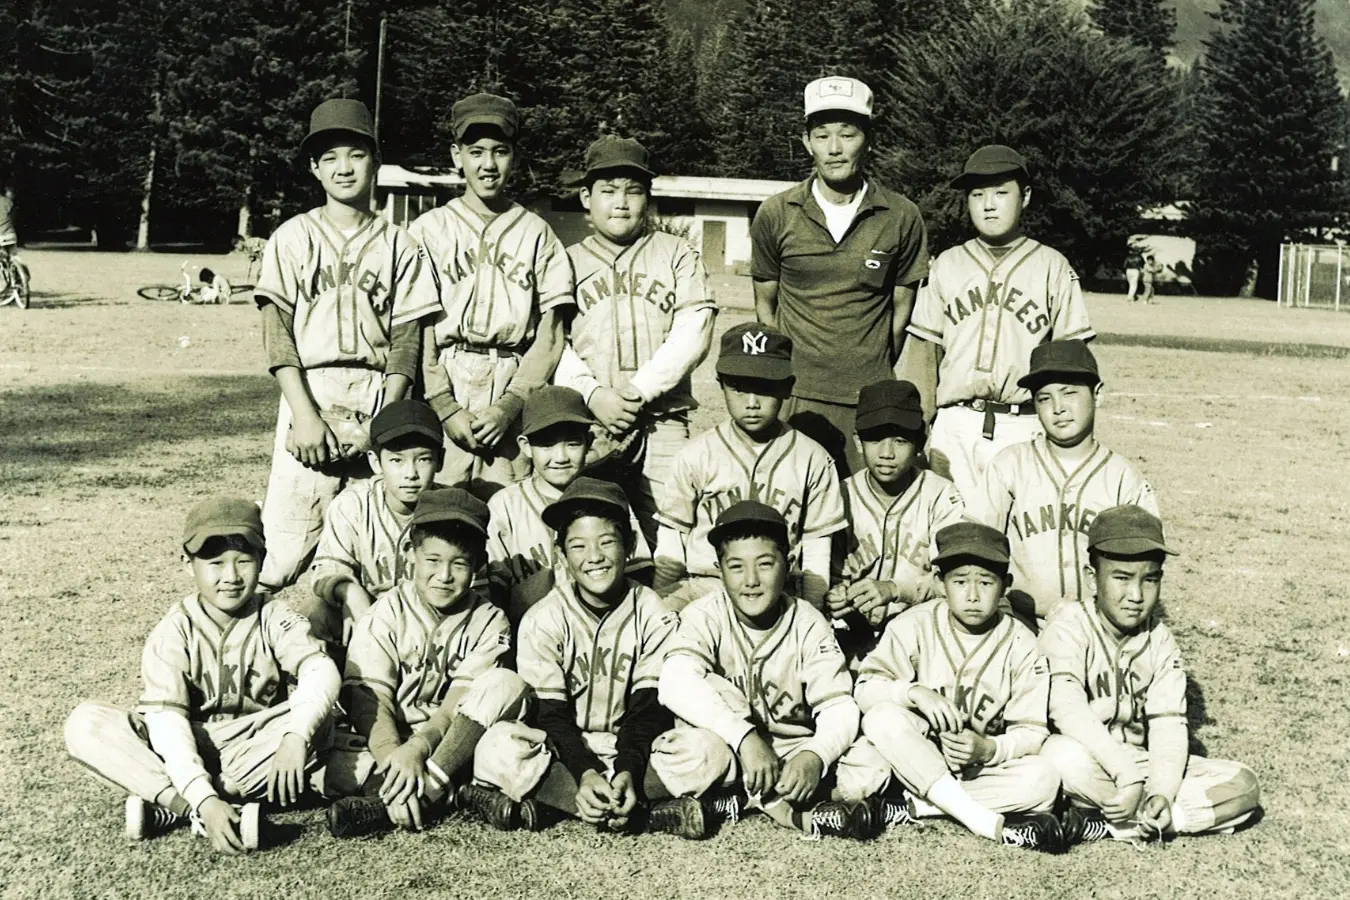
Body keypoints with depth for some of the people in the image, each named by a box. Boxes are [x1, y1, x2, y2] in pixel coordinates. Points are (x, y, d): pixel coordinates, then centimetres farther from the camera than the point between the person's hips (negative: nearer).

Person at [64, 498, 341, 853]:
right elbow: (165, 720, -20)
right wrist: (204, 800, -34)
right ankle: (198, 809, -31)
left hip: (255, 751, 0)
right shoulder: (172, 633, -10)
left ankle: (172, 808, -26)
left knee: (317, 720, -31)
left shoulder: (275, 620, -8)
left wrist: (295, 737, -46)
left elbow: (321, 671, -26)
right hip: (186, 752, 0)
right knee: (85, 724, -22)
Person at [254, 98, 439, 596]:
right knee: (289, 540, -7)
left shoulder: (397, 243, 10)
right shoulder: (293, 238, 8)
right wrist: (304, 414, -11)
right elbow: (277, 331, 1)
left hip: (378, 405, 1)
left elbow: (407, 336, 5)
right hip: (311, 398, -1)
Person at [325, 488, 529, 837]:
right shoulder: (386, 614, -2)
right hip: (386, 740, -1)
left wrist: (418, 747, -29)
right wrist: (392, 755, -32)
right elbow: (370, 696, -14)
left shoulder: (489, 622, 1)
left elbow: (461, 701, -11)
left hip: (450, 744, 1)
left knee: (508, 683, -24)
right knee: (341, 770, -32)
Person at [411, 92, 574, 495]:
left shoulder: (536, 233, 13)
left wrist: (509, 406, -7)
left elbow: (550, 339, 6)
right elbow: (416, 330, 3)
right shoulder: (428, 229, 11)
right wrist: (444, 407, -9)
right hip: (444, 388, 0)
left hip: (516, 392, 0)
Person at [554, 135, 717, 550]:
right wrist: (593, 395, -13)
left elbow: (693, 333, 0)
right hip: (586, 421, 0)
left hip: (662, 421, 0)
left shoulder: (677, 254, 12)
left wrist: (639, 389, -11)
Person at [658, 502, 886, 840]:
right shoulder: (706, 616, -12)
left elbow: (837, 705, -12)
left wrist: (815, 756, -34)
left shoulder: (807, 623, -5)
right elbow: (675, 683, -31)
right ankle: (798, 814, -30)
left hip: (792, 753, 1)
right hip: (726, 752, -1)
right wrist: (744, 736, -41)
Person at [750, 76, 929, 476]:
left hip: (870, 400, 0)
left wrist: (879, 378, 8)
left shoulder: (901, 217, 1)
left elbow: (902, 308, 10)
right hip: (795, 400, 0)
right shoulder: (775, 215, 2)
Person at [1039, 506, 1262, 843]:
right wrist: (1127, 775, -34)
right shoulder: (1070, 625, -12)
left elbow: (1168, 724, -3)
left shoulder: (1160, 641, 5)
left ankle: (1099, 825, -18)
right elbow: (1068, 709, -27)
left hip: (1137, 762, 7)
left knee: (1243, 785, -9)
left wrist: (1161, 792, -20)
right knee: (1067, 756, -40)